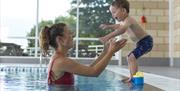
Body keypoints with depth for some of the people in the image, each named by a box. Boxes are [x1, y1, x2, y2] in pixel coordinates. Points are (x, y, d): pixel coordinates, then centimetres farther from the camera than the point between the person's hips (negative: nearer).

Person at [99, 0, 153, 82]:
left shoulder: (128, 20, -22)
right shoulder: (123, 21, 11)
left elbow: (122, 30, -44)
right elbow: (119, 26, 37)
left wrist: (107, 37, -53)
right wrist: (108, 26, 31)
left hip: (146, 41, -11)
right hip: (141, 43, 11)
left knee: (131, 57, -22)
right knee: (130, 58, 19)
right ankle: (132, 77, 25)